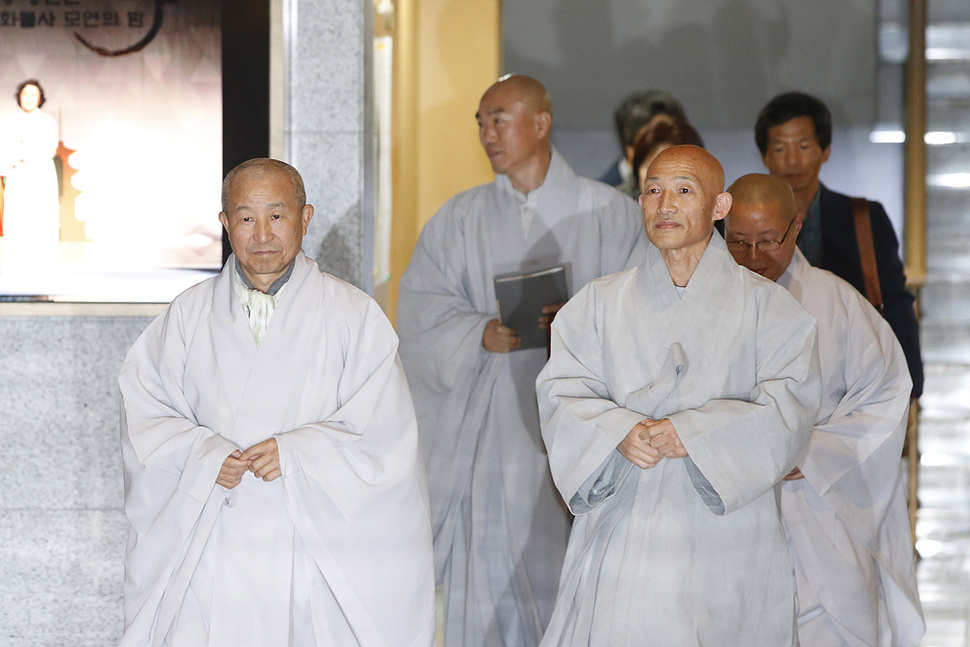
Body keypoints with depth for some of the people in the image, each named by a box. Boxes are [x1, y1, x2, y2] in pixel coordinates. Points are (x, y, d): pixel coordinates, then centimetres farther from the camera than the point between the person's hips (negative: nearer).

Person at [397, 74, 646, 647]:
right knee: (489, 573, -2)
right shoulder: (462, 218, 13)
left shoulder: (609, 213, 4)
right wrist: (482, 333, -14)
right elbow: (423, 308, 5)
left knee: (568, 575, -6)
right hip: (487, 422, 2)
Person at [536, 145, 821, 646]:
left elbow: (789, 403, -7)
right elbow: (561, 393, 2)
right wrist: (620, 431, -18)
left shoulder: (765, 305, 4)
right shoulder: (600, 303, 11)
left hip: (724, 531, -1)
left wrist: (690, 434, -18)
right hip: (623, 525, 1)